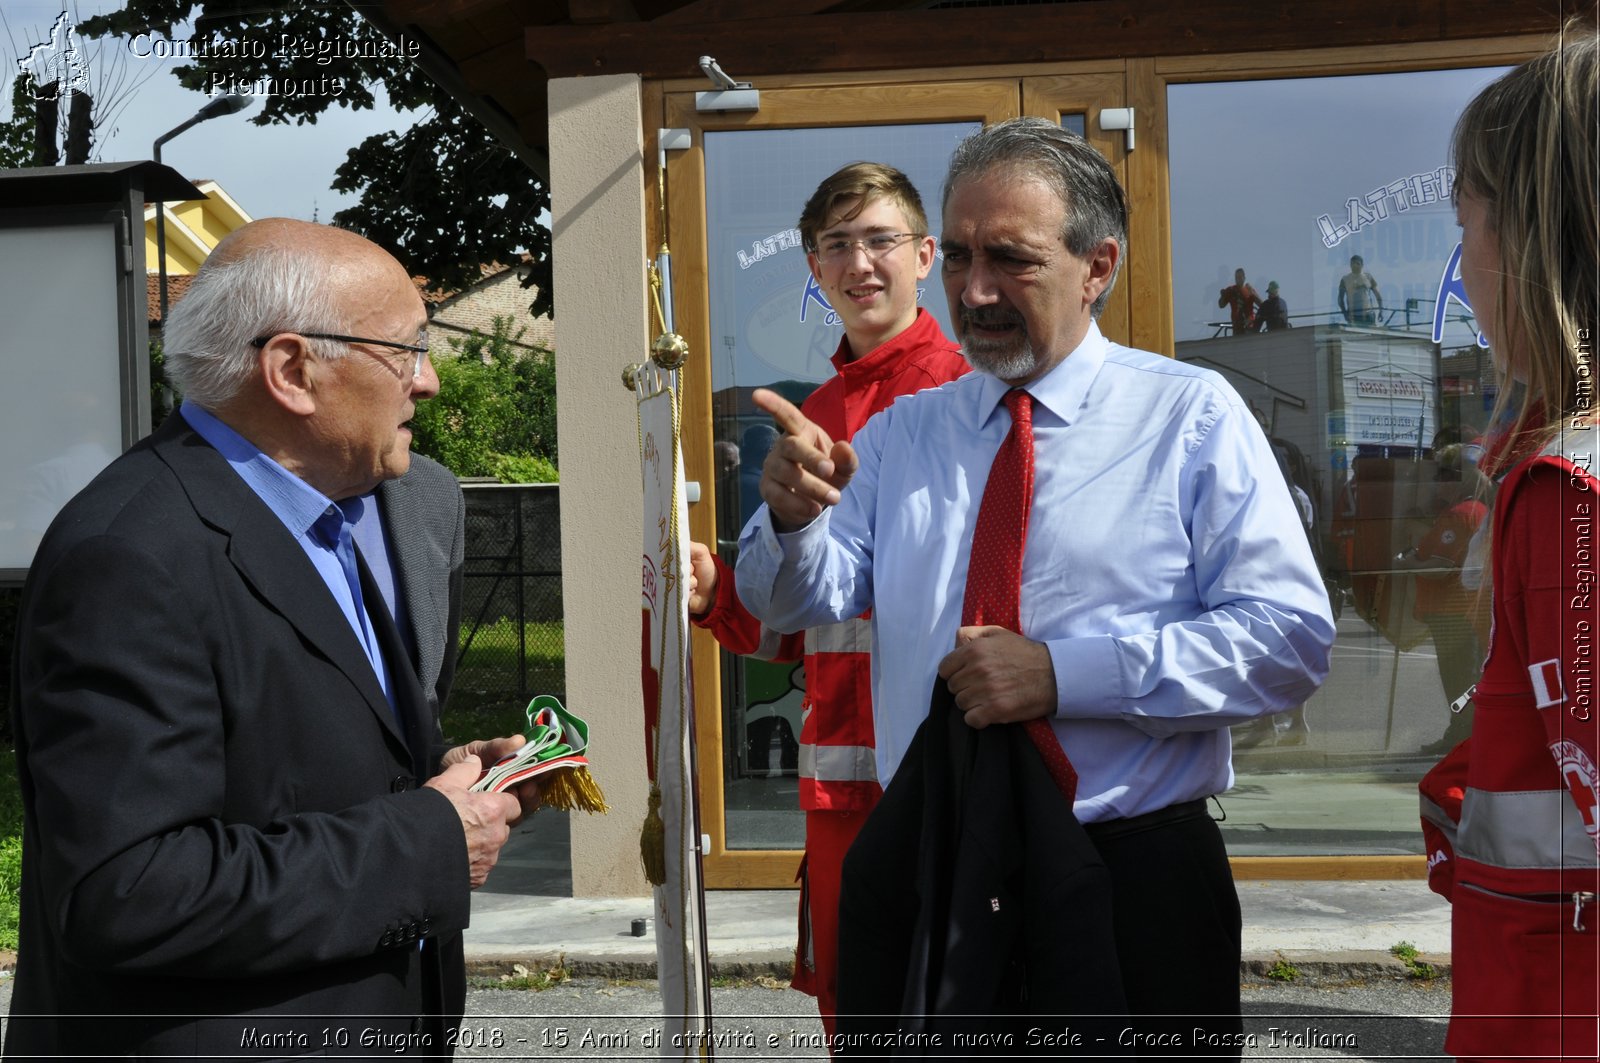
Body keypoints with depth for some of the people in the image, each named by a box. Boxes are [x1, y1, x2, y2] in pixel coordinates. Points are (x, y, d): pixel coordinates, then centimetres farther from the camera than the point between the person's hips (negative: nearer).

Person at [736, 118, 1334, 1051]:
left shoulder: (1193, 417, -3)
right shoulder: (900, 431, 9)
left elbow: (1292, 642, -12)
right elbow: (800, 602, -2)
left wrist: (1065, 674, -20)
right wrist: (794, 515, -24)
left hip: (1137, 878, -3)